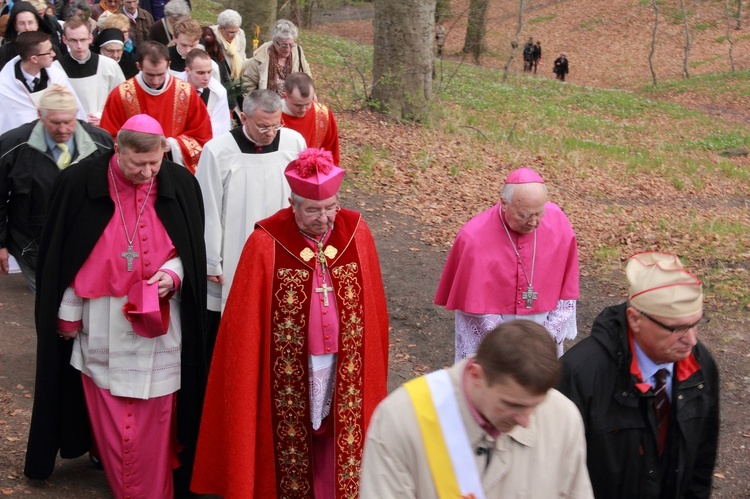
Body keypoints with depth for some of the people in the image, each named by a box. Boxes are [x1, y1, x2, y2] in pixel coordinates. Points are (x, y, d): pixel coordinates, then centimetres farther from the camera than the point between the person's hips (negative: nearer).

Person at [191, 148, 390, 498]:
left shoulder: (356, 234, -6)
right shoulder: (266, 244, -14)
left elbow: (372, 309, 4)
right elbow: (245, 325, -8)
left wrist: (370, 369, 7)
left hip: (344, 371, 2)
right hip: (291, 373, -2)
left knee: (342, 444, 11)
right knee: (294, 442, 13)